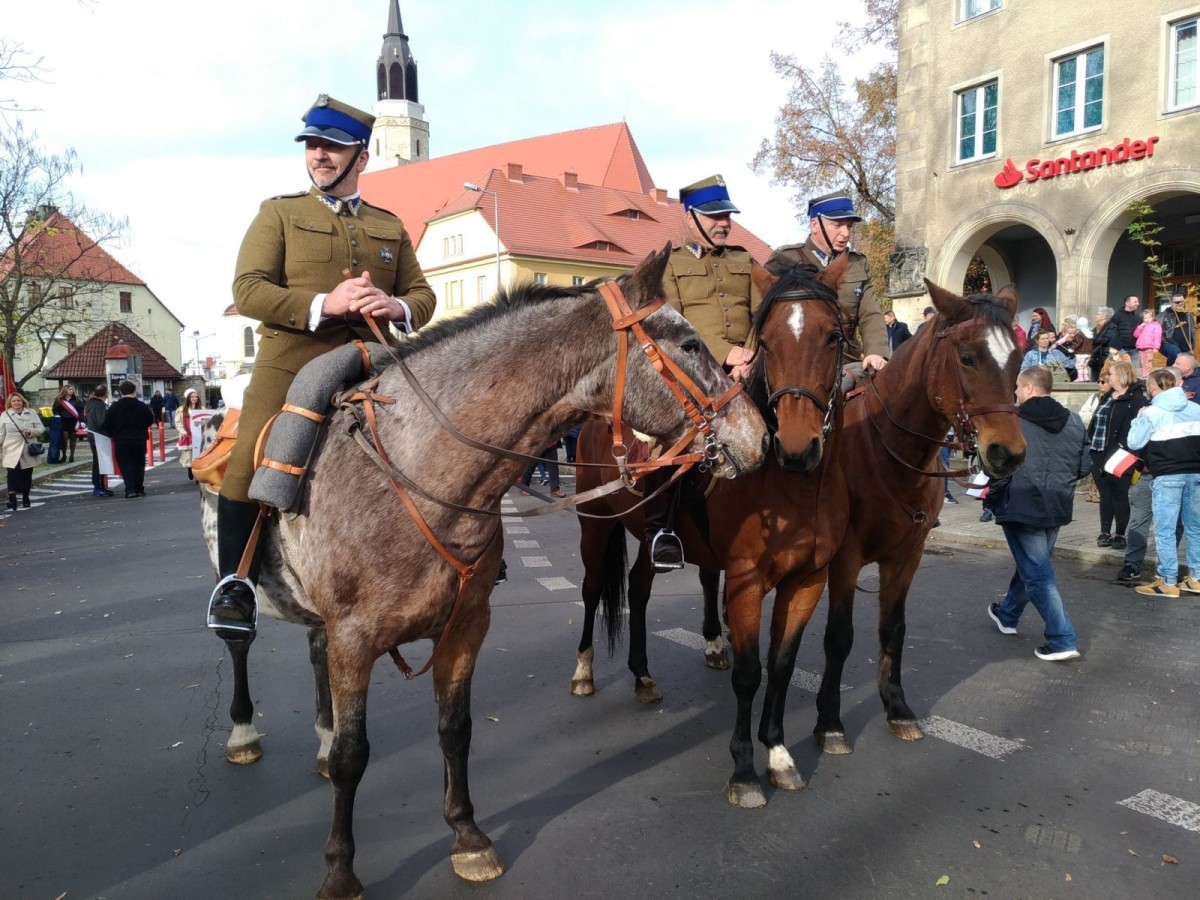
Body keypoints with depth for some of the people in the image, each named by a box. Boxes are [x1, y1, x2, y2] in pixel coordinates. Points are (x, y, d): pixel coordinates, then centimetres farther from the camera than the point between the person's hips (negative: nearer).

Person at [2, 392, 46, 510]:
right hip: (12, 451, -1)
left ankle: (25, 499, 22)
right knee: (12, 474, -16)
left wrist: (32, 431, -15)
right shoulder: (5, 415, 6)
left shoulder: (32, 413, 5)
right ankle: (12, 498, -17)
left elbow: (41, 428, 4)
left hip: (28, 451, 1)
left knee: (26, 476, 10)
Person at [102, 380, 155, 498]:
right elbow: (150, 420, 7)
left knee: (125, 464, 2)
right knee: (139, 464, 10)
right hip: (139, 439, 1)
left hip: (121, 440, -1)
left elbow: (107, 425, 0)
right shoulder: (142, 406, -1)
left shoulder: (114, 407, -2)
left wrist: (112, 435, 17)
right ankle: (139, 489, 11)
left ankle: (130, 489, -10)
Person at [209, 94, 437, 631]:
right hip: (290, 364, -3)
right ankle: (235, 578, -1)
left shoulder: (390, 228, 20)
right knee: (250, 461, -21)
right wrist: (324, 304, -17)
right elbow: (248, 289, -2)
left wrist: (397, 308, -9)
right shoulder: (279, 213, 10)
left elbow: (422, 295, 16)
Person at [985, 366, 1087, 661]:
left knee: (1038, 573, 1)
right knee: (1032, 564, 22)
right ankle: (1007, 614, 42)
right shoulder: (1074, 421, 4)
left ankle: (1062, 640, -2)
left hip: (1021, 506, -6)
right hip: (1057, 507, 7)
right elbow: (1083, 467, 6)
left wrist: (992, 498, -2)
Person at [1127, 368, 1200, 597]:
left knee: (1165, 530, -1)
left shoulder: (1152, 412, -6)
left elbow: (1134, 442, -5)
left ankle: (1168, 582, -1)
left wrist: (1138, 419, 7)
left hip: (1167, 476, -6)